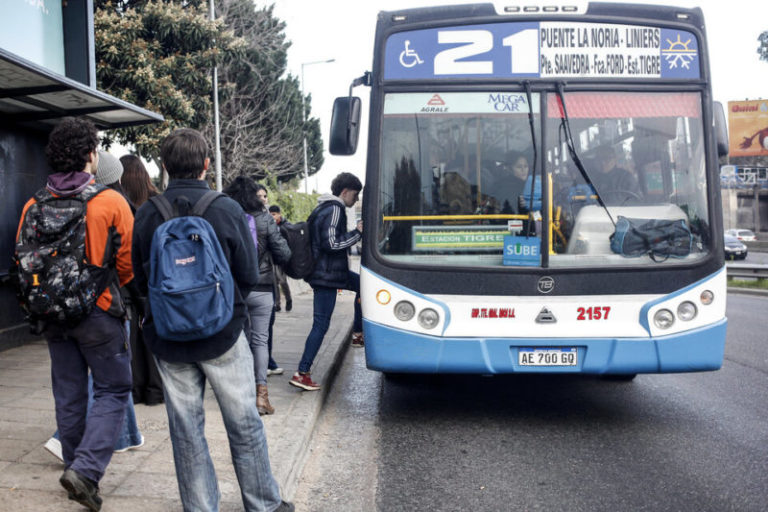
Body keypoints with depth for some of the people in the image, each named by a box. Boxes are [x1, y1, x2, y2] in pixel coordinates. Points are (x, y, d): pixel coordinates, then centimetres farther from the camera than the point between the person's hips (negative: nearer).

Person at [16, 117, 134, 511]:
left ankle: (76, 468, 27)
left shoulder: (34, 206, -1)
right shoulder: (111, 202, -13)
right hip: (98, 315, -4)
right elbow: (129, 264, -9)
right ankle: (86, 469, -7)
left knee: (69, 395, 16)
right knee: (113, 391, 6)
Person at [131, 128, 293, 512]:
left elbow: (141, 280, 5)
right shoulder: (227, 210, -12)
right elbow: (249, 276, -6)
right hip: (221, 335, -2)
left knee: (185, 429, 13)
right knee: (244, 423, 11)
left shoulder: (146, 215, -4)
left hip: (167, 338, 3)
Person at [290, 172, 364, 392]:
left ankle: (357, 333, 31)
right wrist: (357, 233, -15)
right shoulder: (334, 210, -17)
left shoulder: (324, 208, 14)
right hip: (326, 275, -11)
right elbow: (332, 243, -23)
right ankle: (302, 374, -3)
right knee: (321, 324, -7)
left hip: (326, 271, 11)